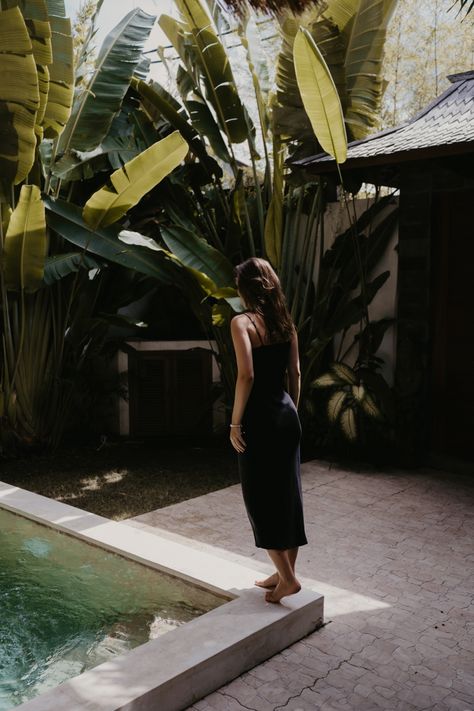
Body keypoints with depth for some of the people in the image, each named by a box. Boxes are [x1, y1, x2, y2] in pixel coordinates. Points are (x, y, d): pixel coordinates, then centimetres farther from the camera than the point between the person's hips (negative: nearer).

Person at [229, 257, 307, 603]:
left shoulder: (242, 322, -12)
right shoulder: (285, 321, 7)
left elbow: (247, 375, -21)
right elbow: (295, 373, 10)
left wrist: (235, 422, -15)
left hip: (260, 418, -7)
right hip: (287, 413, 7)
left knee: (260, 498, 6)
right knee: (288, 494, 14)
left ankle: (287, 578, 10)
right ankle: (286, 572, 26)